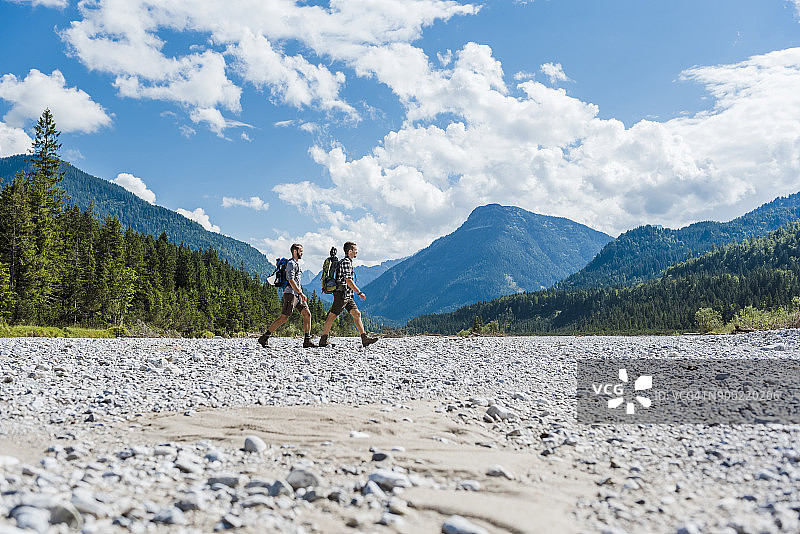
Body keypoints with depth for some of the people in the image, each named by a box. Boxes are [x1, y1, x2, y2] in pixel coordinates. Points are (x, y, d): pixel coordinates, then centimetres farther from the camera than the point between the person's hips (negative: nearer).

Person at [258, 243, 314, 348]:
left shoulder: (297, 263, 21)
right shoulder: (291, 263, -9)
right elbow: (291, 280, -20)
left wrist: (301, 294, 22)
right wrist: (301, 293, -22)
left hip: (297, 294, 9)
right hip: (290, 293, -9)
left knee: (307, 314, -1)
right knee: (284, 318, -11)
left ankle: (307, 341, -1)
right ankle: (264, 337, -4)